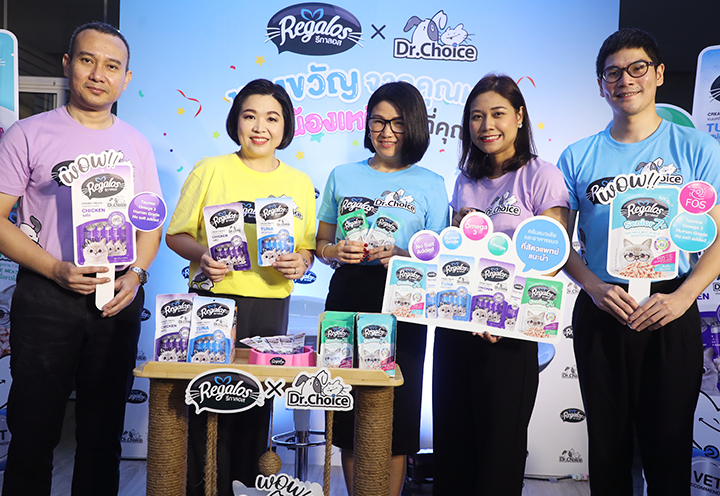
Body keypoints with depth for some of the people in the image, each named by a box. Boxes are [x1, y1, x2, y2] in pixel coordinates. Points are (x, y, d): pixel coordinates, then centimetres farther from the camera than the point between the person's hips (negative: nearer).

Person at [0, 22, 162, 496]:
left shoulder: (136, 144, 10)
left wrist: (137, 273, -5)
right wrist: (56, 270, -16)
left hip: (119, 298, 3)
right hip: (46, 298, -2)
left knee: (104, 434, 13)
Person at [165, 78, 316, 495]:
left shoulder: (300, 183, 10)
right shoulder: (210, 170, 3)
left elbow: (309, 247, 13)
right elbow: (176, 234, 4)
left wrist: (300, 263, -9)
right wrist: (202, 254, -16)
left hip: (272, 308, 2)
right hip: (214, 301, -2)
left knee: (257, 404, 9)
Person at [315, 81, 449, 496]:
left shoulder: (430, 185, 5)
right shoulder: (342, 176, 12)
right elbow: (320, 245, 14)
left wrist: (404, 257, -16)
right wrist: (337, 251, -8)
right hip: (347, 298, 2)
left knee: (395, 410, 3)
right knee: (348, 406, 8)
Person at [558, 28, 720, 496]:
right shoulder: (578, 157, 7)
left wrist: (682, 297, -14)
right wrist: (596, 288, -11)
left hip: (671, 313, -1)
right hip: (600, 313, 1)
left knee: (669, 442, 7)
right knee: (607, 440, 11)